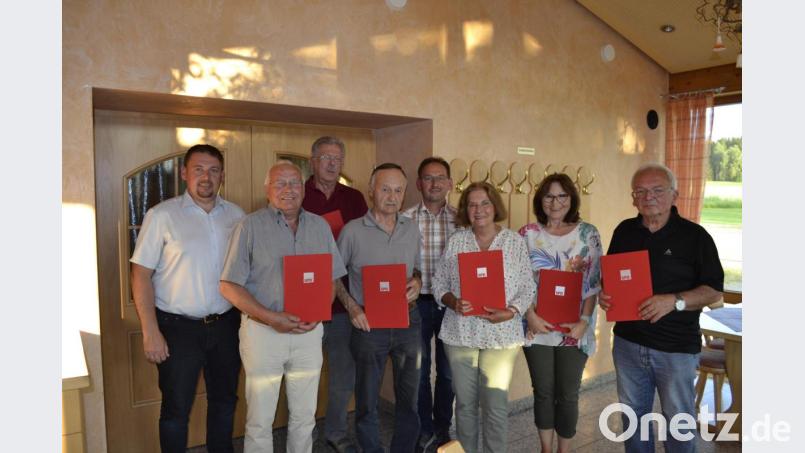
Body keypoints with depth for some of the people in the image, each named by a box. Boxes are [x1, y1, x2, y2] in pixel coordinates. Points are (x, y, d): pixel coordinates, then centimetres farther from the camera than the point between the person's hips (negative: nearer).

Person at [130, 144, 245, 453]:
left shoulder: (235, 215, 3)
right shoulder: (162, 215, -8)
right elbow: (141, 275, -8)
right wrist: (150, 332, -12)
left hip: (225, 324, 4)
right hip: (179, 327, -4)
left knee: (224, 401, 18)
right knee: (176, 408, 8)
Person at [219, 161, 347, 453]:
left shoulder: (320, 226, 8)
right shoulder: (251, 226, -4)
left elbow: (333, 278, 10)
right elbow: (230, 286, -7)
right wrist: (271, 318, -17)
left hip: (309, 331, 3)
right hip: (263, 330, -3)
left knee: (304, 417, 15)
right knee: (260, 420, 9)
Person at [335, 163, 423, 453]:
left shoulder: (412, 229, 4)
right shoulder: (353, 231, -7)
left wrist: (416, 282, -5)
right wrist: (351, 307, -10)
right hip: (369, 324, -3)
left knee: (409, 399, 15)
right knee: (367, 402, 10)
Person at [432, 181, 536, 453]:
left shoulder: (515, 241, 0)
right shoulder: (456, 240, 4)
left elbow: (527, 288, 0)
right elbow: (439, 283, 6)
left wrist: (510, 312, -16)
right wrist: (453, 302, -13)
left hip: (501, 335, -1)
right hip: (460, 333, 2)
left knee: (496, 406, 4)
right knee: (465, 403, 12)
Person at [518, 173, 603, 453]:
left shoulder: (588, 233, -1)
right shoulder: (528, 234, -1)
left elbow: (594, 282, -2)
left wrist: (584, 320, -11)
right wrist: (531, 316, -11)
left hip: (574, 329, 0)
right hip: (537, 327, 1)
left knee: (567, 395, 10)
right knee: (543, 392, 13)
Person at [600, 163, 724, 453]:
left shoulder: (695, 236, -8)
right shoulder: (624, 231, 4)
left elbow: (714, 290, -8)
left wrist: (674, 301, -24)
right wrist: (604, 293, -7)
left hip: (676, 348, -4)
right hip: (628, 340, 4)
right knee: (633, 415, 18)